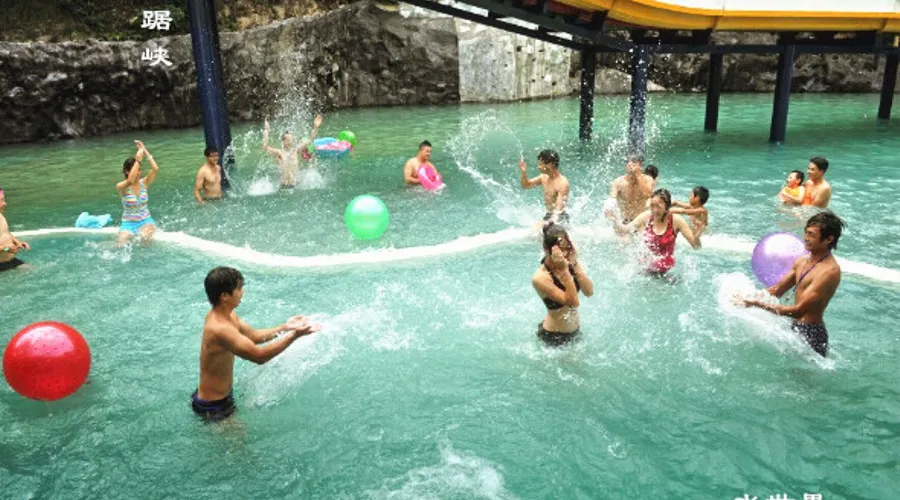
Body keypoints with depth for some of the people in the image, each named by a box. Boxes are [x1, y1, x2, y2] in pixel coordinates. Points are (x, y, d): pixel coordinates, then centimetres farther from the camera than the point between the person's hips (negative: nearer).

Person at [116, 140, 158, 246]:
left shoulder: (144, 183, -2)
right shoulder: (121, 186, -10)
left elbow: (155, 169, -17)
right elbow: (130, 180, -34)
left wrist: (145, 151, -17)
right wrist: (138, 160, -31)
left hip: (146, 221, 1)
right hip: (128, 223, -1)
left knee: (145, 237, -30)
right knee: (121, 246, -22)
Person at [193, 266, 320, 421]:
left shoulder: (225, 315, -2)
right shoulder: (220, 328, -34)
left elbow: (254, 336, 11)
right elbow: (259, 356, -34)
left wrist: (285, 327, 2)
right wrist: (294, 335, -34)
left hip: (219, 395, 9)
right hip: (213, 406, -9)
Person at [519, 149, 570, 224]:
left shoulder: (563, 183, -20)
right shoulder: (544, 177, 3)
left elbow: (559, 208, -27)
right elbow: (526, 185, 16)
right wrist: (523, 172, -2)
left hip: (560, 218, -7)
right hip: (548, 215, 7)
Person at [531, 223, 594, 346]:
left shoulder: (569, 263, -9)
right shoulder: (540, 278, -26)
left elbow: (589, 292, -17)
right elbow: (573, 302, -31)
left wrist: (575, 265, -25)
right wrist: (564, 270, -36)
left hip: (575, 330, 6)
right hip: (554, 336, -6)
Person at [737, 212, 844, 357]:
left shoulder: (829, 271, -22)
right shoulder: (802, 261, 6)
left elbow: (798, 311, -27)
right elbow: (777, 290, 11)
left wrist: (757, 304, -30)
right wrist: (749, 297, -6)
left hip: (811, 335, -8)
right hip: (796, 328, 8)